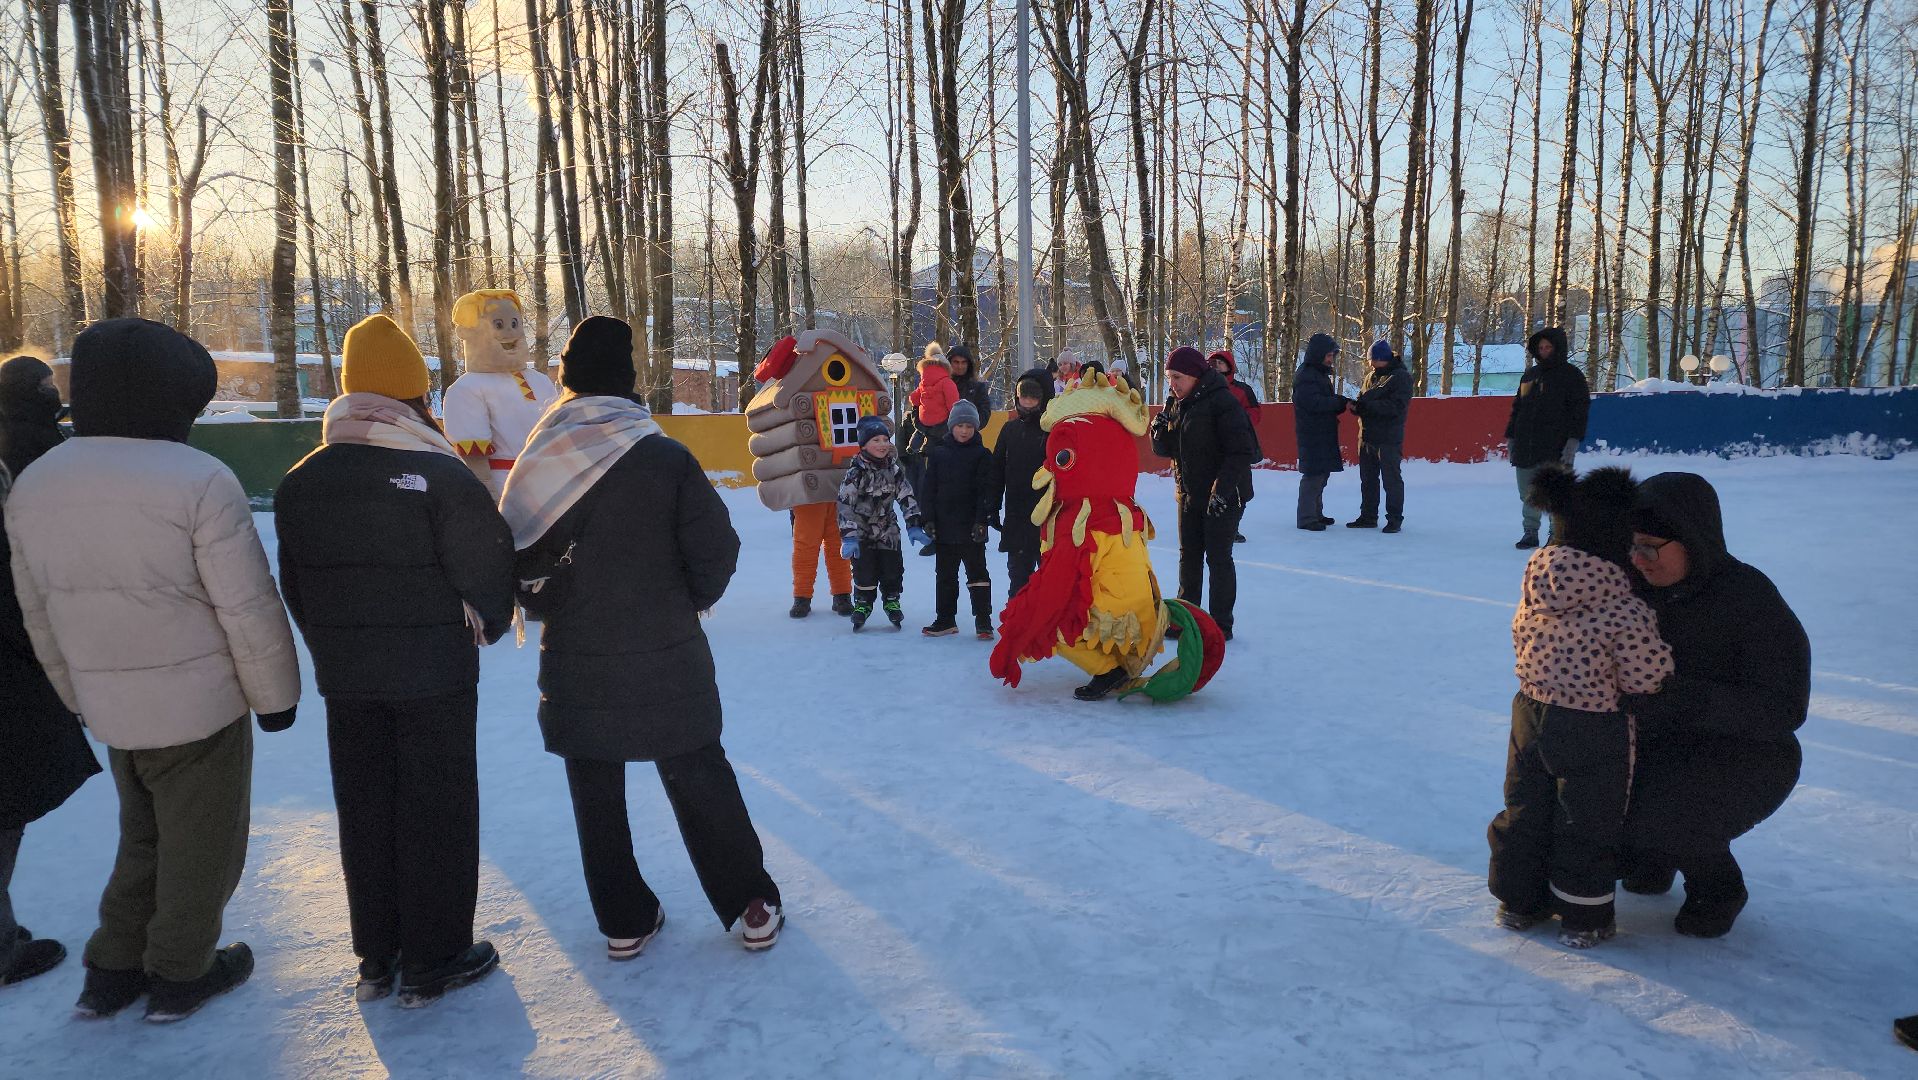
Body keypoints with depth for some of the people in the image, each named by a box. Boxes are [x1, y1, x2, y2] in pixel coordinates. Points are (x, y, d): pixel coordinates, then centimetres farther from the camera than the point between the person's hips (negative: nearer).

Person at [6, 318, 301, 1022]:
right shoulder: (198, 482, -20)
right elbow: (248, 610, -17)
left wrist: (81, 694, 21)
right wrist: (274, 694, -5)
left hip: (112, 710, 6)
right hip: (200, 703, -6)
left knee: (145, 835, 25)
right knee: (201, 845, 12)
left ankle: (112, 970, 31)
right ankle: (180, 975, 26)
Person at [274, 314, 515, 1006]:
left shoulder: (301, 481, 3)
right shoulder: (441, 474, -16)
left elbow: (295, 585, 9)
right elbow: (485, 570, -14)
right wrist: (488, 624, 7)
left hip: (346, 677, 5)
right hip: (435, 673, -5)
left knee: (364, 811, 16)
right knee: (437, 811, 7)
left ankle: (376, 956, 28)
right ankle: (434, 961, 16)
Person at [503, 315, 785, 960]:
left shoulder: (539, 464, -7)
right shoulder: (667, 457, -10)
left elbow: (522, 566, -4)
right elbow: (716, 549, -9)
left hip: (577, 665, 1)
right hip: (669, 659, 0)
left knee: (596, 793, 15)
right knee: (702, 782, 13)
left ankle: (624, 921, 24)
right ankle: (753, 908, 18)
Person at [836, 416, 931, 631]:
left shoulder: (894, 470, -3)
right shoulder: (855, 472, -17)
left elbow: (907, 498, 0)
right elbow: (845, 505, -20)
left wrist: (914, 526, -8)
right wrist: (848, 536, -26)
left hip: (888, 529, 4)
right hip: (862, 530, -3)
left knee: (892, 568, 3)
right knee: (864, 569, -3)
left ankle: (892, 601, 24)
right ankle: (862, 603, 18)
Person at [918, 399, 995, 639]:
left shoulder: (982, 455, -2)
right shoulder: (939, 454, 7)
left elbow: (985, 491, -6)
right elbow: (929, 489, 7)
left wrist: (981, 520, -14)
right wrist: (928, 519, 0)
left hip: (971, 527, -4)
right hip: (944, 526, 4)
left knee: (977, 573, 2)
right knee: (945, 575, 13)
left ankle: (983, 622, 6)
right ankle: (945, 619, 23)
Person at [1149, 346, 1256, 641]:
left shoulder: (1222, 401, -17)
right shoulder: (1176, 404, 7)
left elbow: (1242, 452, -20)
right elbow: (1164, 450, 12)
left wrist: (1222, 488, -26)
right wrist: (1159, 430, -9)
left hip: (1223, 496, -8)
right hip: (1189, 494, 8)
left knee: (1218, 558, -2)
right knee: (1189, 556, 15)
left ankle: (1221, 624, 9)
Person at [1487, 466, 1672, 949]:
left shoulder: (1537, 583, -6)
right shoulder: (1627, 612, -24)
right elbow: (1647, 679, -14)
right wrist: (1661, 651, 2)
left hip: (1530, 714, 6)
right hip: (1595, 733, -6)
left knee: (1525, 810, 19)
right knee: (1587, 826, 13)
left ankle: (1519, 902, 33)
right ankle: (1583, 919, 27)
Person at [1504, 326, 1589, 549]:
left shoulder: (1571, 375, 0)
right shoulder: (1529, 375, 16)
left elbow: (1580, 410, -5)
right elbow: (1517, 408, 20)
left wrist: (1573, 440, -14)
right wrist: (1510, 437, 15)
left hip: (1555, 450, -5)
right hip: (1525, 448, 5)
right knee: (1528, 495, 7)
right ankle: (1530, 533, 16)